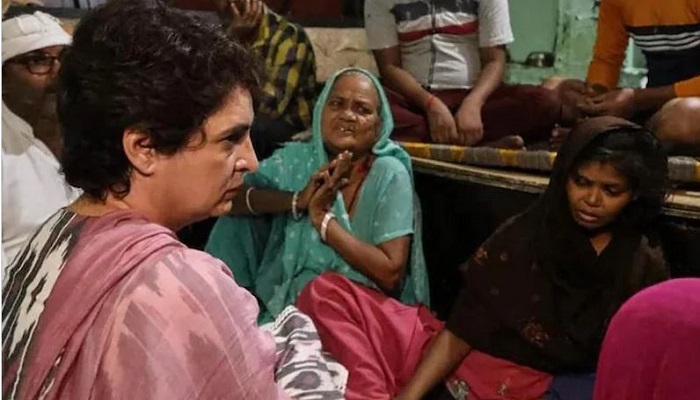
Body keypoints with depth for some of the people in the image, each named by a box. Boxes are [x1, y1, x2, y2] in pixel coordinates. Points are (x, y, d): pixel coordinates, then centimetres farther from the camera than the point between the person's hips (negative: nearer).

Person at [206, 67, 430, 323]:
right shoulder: (296, 158, 2)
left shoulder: (389, 174, -10)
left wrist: (322, 219, -17)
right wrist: (296, 200, -18)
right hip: (280, 304, 5)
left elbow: (391, 273, -17)